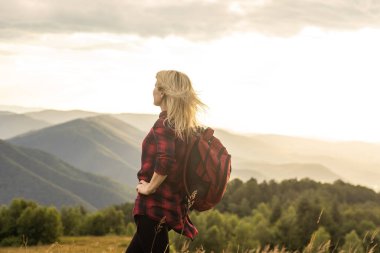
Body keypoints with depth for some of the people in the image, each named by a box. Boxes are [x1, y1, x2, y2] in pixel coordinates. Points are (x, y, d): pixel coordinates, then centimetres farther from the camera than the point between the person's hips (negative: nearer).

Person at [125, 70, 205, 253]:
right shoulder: (187, 126, 10)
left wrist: (149, 188, -18)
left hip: (154, 206, -9)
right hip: (173, 203, 9)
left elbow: (165, 161, -30)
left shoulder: (164, 124, -16)